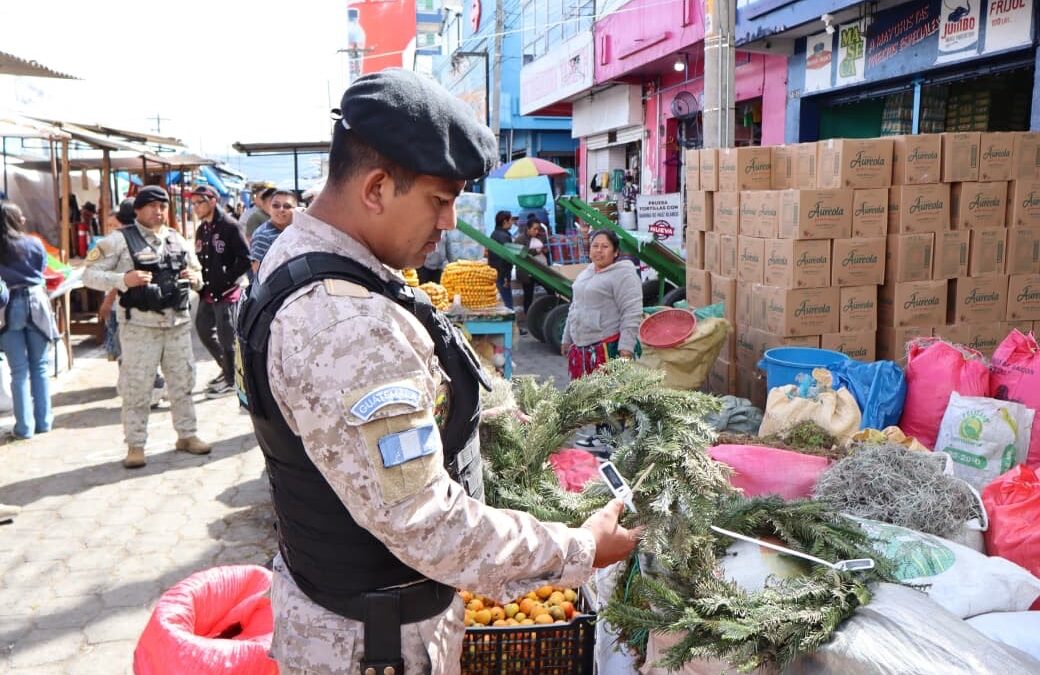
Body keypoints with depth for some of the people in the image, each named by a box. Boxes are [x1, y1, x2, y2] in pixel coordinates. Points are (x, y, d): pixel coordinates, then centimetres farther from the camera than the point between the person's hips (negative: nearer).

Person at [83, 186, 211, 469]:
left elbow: (198, 272, 22)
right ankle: (135, 445, 12)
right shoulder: (119, 240, -4)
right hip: (140, 325, -5)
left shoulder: (178, 239, 11)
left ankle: (187, 434, 27)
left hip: (178, 323, 5)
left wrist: (195, 278, -2)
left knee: (182, 382, 13)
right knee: (136, 387, 1)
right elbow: (90, 275, -6)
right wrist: (123, 280, -22)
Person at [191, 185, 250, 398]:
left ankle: (230, 380, 13)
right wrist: (200, 281, 6)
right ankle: (227, 368, 32)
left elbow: (245, 259, -15)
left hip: (226, 293, -8)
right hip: (207, 292, 8)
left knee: (226, 336, -1)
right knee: (203, 330, 16)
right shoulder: (202, 230, 13)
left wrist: (227, 280, -16)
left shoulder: (229, 226, -11)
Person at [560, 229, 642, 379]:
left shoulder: (624, 274, -9)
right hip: (580, 347, 8)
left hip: (608, 349, -8)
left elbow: (632, 314, -16)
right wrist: (567, 339, 26)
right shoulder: (585, 274, 17)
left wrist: (626, 349, -22)